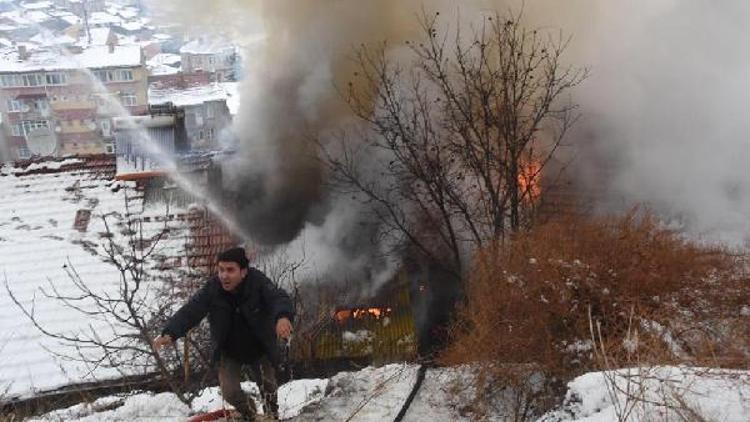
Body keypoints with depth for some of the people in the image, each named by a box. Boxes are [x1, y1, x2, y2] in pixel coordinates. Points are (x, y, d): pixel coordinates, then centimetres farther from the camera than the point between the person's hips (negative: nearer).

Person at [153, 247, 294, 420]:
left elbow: (279, 297, -41)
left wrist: (283, 317, -64)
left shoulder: (258, 282, -27)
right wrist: (170, 333, -42)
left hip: (259, 349, -1)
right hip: (229, 351, 2)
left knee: (269, 389, 5)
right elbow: (189, 311, -26)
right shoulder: (211, 288, -21)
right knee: (230, 392, -3)